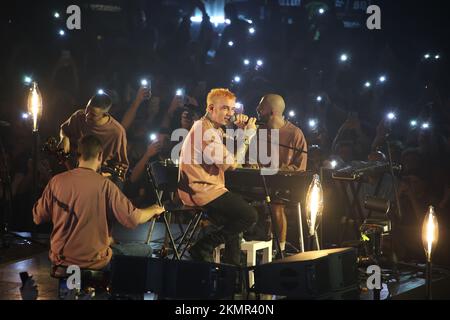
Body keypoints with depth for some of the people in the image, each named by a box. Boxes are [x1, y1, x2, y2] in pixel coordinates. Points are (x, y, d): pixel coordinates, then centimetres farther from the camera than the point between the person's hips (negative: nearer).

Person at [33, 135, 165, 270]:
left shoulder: (56, 181, -6)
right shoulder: (105, 185, -15)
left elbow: (38, 218, 3)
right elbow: (133, 219, -14)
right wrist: (155, 210, 5)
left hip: (60, 259, 3)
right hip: (93, 262, -3)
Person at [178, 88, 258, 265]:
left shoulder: (210, 128, 18)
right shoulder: (206, 130, -16)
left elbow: (227, 158, 14)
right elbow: (230, 163, -21)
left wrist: (241, 131, 4)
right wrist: (247, 136, -15)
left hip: (197, 188, 11)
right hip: (202, 191, -11)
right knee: (250, 215, -13)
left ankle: (232, 264, 23)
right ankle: (203, 247, -10)